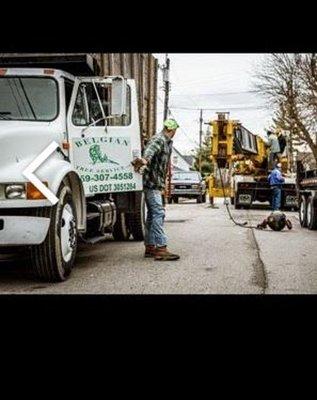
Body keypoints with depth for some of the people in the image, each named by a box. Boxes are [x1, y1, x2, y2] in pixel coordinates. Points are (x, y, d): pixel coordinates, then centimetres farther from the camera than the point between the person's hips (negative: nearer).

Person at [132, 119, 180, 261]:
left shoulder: (168, 142, 17)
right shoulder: (158, 140, -14)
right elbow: (149, 151, -34)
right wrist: (145, 160, -53)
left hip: (157, 183, 10)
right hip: (151, 182, -10)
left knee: (152, 214, 12)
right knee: (158, 213, -15)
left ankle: (150, 247, 18)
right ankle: (161, 248, -17)